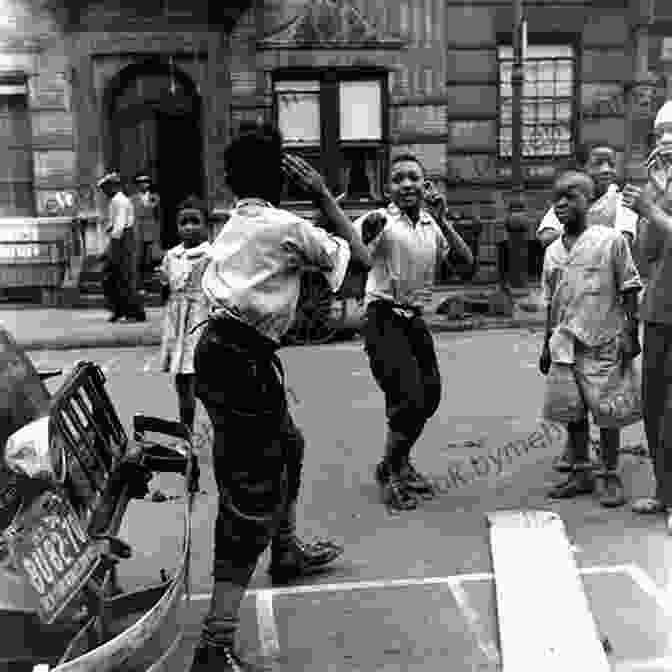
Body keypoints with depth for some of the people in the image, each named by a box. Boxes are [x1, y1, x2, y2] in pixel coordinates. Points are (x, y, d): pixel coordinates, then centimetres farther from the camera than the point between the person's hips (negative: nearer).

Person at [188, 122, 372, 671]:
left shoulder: (236, 224, 11)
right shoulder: (287, 226, -12)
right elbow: (361, 258, -2)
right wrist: (323, 194, -1)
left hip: (222, 352, 9)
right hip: (244, 364, -9)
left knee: (285, 447, 30)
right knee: (251, 494, -6)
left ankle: (286, 552, 51)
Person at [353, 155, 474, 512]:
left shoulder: (432, 225, 6)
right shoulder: (381, 220, -12)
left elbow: (467, 261, -4)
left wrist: (442, 221, -14)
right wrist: (369, 229, -48)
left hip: (414, 316, 7)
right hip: (383, 317, -7)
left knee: (430, 394, 11)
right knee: (409, 398, -13)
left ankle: (401, 462, 35)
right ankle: (388, 471, 12)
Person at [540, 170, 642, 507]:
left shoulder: (610, 240, -5)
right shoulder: (552, 251, 9)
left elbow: (629, 289, -4)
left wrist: (631, 334, -9)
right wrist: (547, 343, 16)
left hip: (603, 342, -5)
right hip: (564, 343, 5)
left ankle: (610, 476, 15)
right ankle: (581, 472, 25)